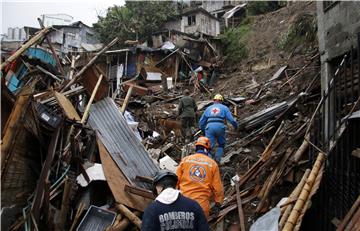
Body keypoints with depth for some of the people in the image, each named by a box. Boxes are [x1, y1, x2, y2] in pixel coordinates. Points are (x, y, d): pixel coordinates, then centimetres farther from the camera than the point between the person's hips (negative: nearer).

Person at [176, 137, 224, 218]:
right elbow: (218, 187, 6)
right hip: (202, 204, -1)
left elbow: (176, 180, 5)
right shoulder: (212, 164, 3)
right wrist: (218, 203, 18)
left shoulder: (185, 160, 3)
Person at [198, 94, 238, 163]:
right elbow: (231, 119, 7)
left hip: (209, 127, 1)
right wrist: (236, 126, 25)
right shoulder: (224, 108, 18)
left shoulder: (208, 108, 25)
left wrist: (203, 130, 40)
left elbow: (201, 121, 27)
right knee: (221, 144, 20)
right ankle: (217, 159, 7)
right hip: (220, 127, -1)